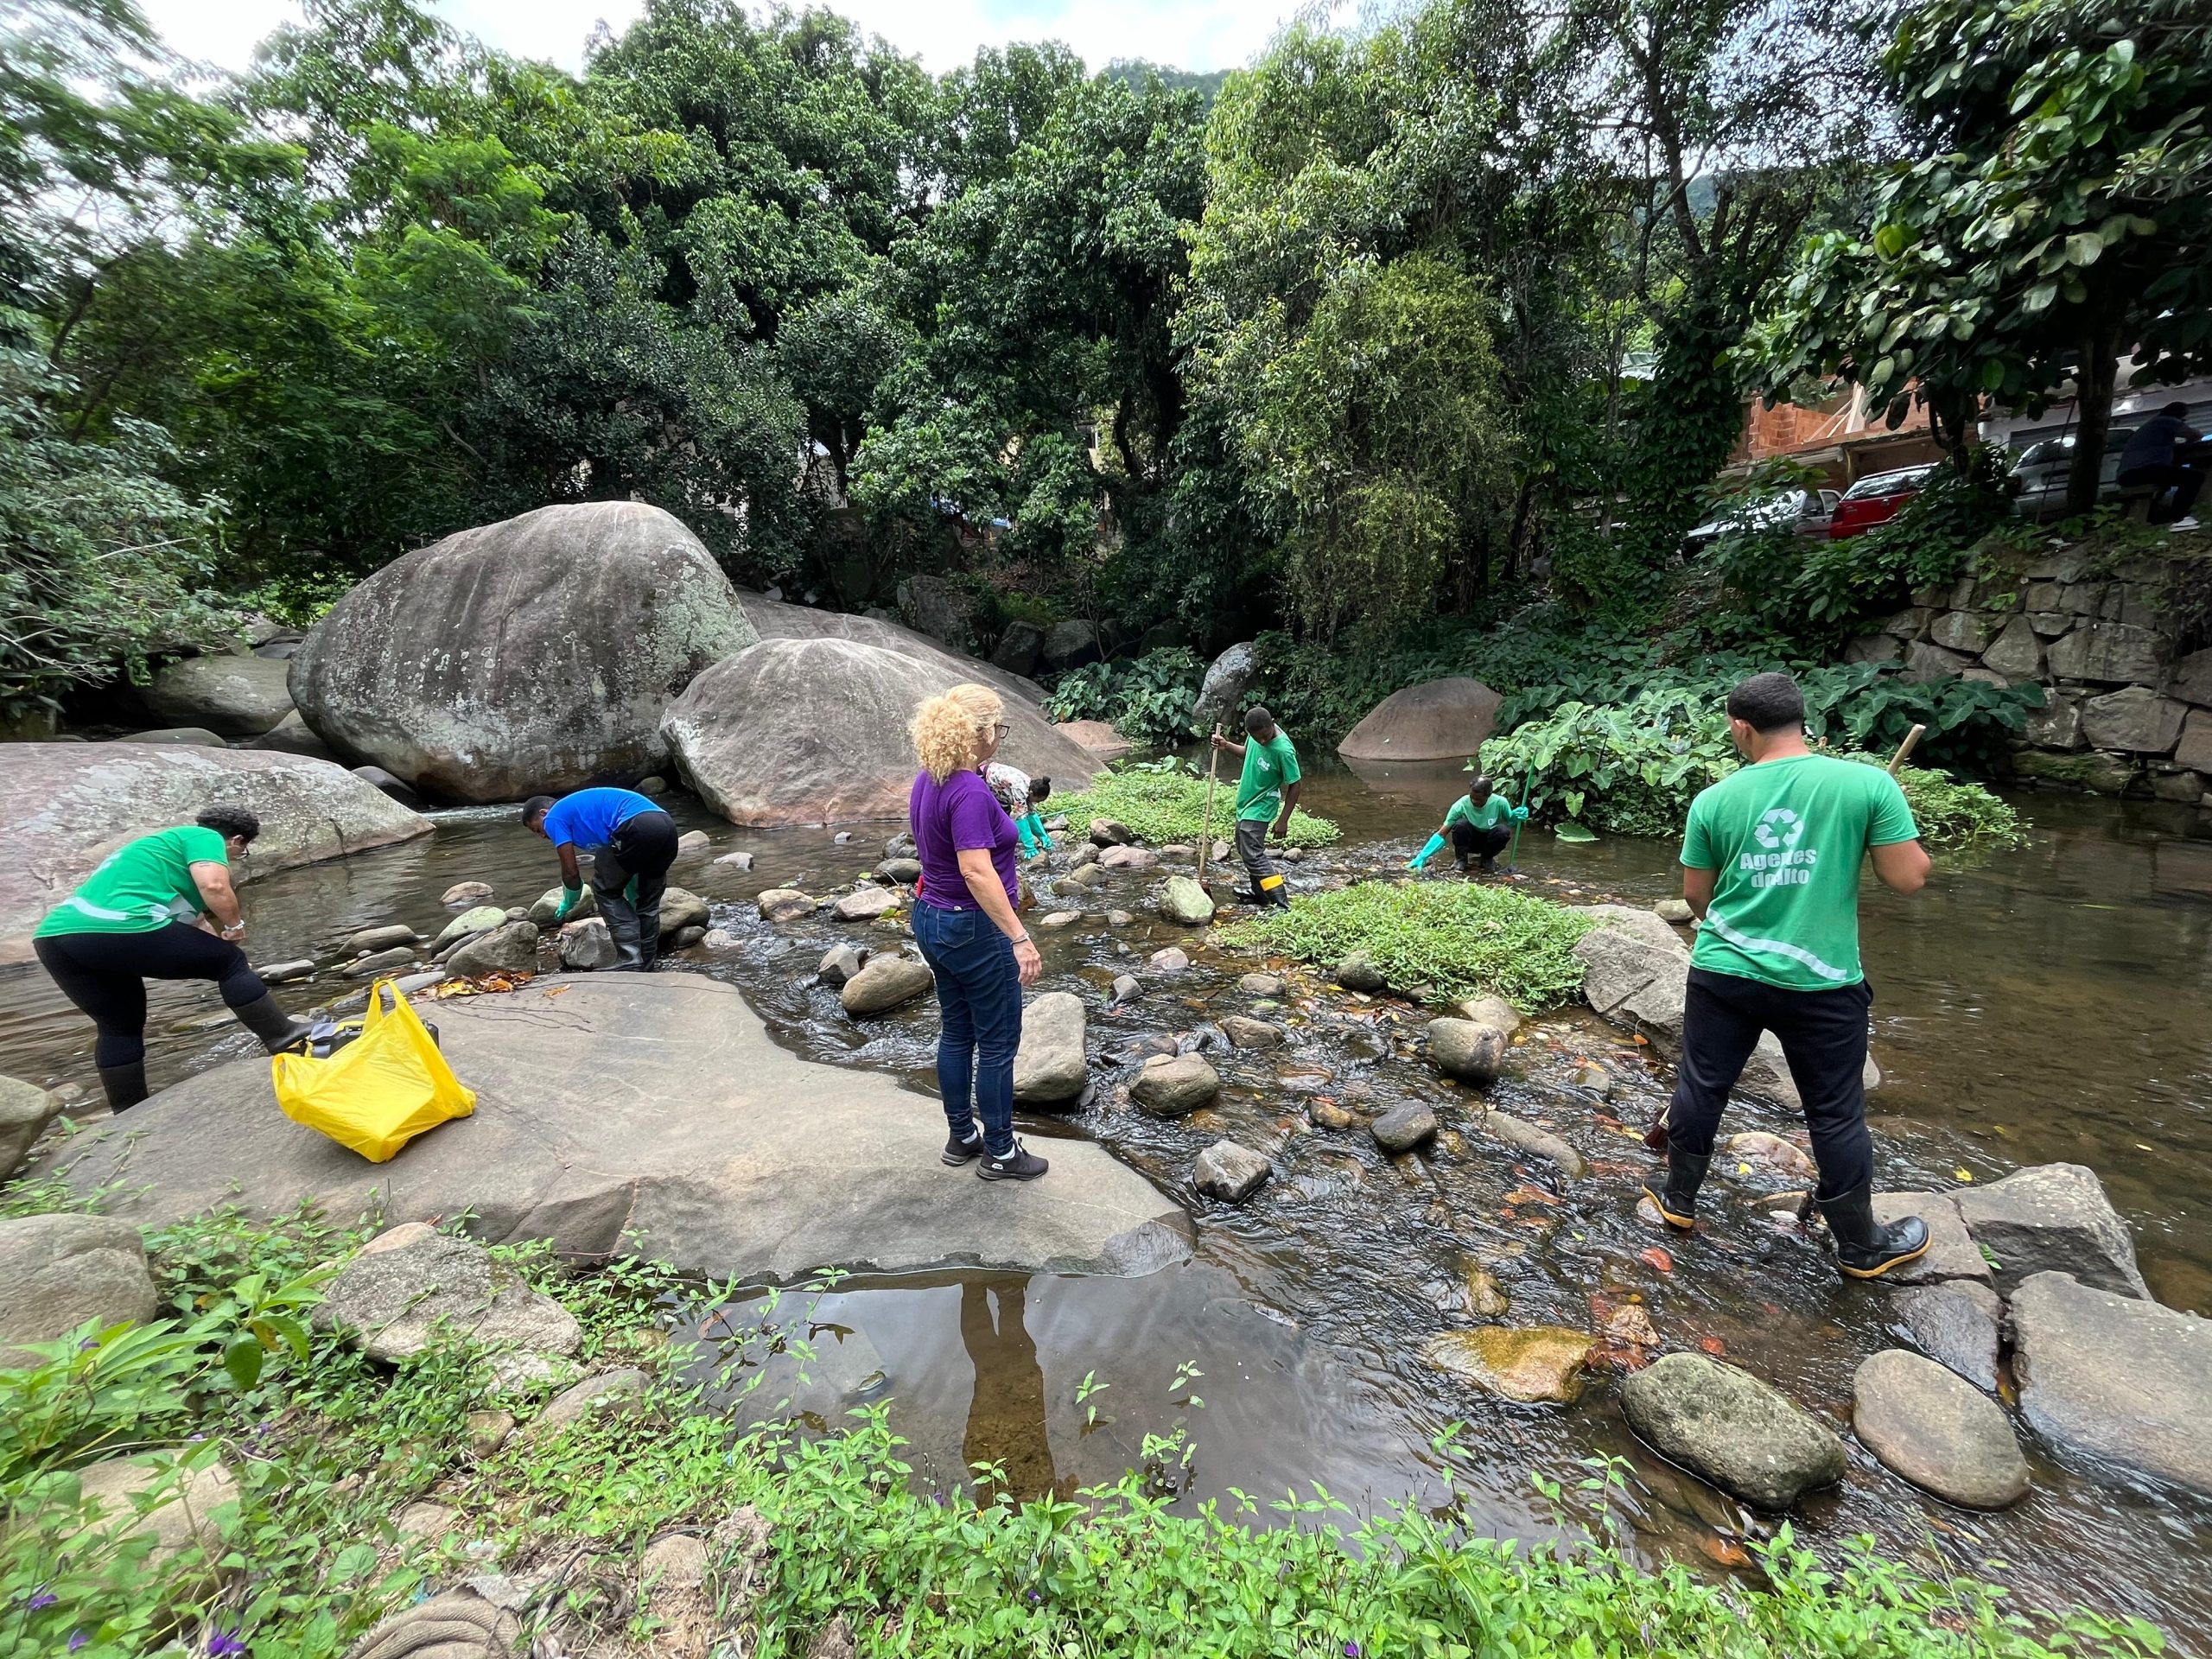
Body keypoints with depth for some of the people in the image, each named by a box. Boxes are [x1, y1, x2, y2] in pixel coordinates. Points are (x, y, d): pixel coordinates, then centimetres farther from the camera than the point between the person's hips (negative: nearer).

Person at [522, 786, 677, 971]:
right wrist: (632, 905, 48)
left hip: (638, 827, -8)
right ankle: (646, 969, 27)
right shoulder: (588, 807, 39)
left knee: (605, 890, 13)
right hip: (667, 826, 8)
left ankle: (630, 968, 7)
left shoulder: (554, 818, 16)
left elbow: (570, 872, 15)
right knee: (648, 902, 22)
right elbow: (629, 863, 40)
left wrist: (567, 905, 35)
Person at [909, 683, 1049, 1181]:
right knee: (997, 1043, 5)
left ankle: (961, 1137, 33)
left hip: (932, 918, 9)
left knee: (956, 1032, 19)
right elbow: (976, 871, -31)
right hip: (973, 929, -9)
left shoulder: (929, 781, 5)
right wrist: (1020, 938, -31)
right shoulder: (971, 792, -24)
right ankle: (1000, 1153, 19)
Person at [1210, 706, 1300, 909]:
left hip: (1260, 808, -9)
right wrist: (1226, 746, -3)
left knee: (1253, 855, -12)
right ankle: (1260, 894, 34)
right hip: (1246, 802, 9)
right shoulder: (1255, 734, -8)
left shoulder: (1283, 750, -28)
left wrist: (1283, 820, -17)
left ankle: (1281, 903, -9)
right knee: (1245, 849, 19)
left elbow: (1294, 785, -20)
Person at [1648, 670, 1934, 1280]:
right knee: (1836, 1114, 14)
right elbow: (1910, 878, -6)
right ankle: (1862, 1246, 32)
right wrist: (1885, 825, 12)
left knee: (1701, 1087, 16)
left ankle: (1679, 1200, 33)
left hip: (1723, 974, 1)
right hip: (1822, 982, -1)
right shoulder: (1868, 783, -9)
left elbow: (1695, 895, 3)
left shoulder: (1714, 799, -5)